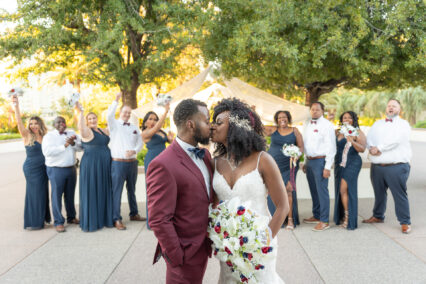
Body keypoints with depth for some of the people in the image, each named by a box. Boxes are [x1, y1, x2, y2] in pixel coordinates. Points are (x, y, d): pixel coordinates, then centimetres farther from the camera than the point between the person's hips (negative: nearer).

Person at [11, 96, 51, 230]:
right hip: (31, 168, -4)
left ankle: (42, 217, 23)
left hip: (43, 168, 5)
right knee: (34, 192, -3)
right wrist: (16, 106, -29)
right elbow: (19, 122, -17)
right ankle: (33, 222, 5)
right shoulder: (27, 136, -4)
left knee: (43, 192, 10)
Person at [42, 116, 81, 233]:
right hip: (56, 169, -4)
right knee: (57, 195, -1)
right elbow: (47, 151, -21)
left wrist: (73, 143, -19)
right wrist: (64, 146, -23)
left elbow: (81, 147, 1)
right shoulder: (49, 136, -5)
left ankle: (71, 217, 29)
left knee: (70, 194, 14)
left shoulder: (72, 133, 9)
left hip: (71, 168, 5)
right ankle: (58, 222, 6)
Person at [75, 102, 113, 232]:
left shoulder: (103, 131, 15)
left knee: (104, 191, 12)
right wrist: (80, 112, -36)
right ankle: (91, 221, 6)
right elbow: (80, 127, -31)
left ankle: (103, 218, 23)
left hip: (104, 165, 8)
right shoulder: (86, 131, -9)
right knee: (91, 192, -2)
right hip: (91, 166, -7)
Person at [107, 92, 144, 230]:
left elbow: (140, 143, 12)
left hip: (132, 162, 5)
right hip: (118, 162, -5)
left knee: (132, 190, 16)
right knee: (117, 191, -6)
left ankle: (134, 214, 28)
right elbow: (109, 115, -20)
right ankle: (117, 219, -4)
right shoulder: (114, 125, 1)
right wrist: (116, 100, -26)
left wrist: (134, 150, -9)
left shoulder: (135, 128, 15)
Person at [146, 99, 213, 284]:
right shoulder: (163, 165, -21)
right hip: (186, 254, -8)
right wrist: (177, 258, -17)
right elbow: (159, 220, -21)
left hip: (202, 246, 8)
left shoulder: (205, 155, 6)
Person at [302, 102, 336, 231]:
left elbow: (331, 147, -12)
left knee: (322, 191, -7)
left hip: (320, 161, -7)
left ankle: (324, 221, -1)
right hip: (309, 161, 7)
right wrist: (305, 162, 14)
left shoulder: (327, 125, -9)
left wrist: (327, 167, -16)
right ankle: (316, 216, 28)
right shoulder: (307, 124, 12)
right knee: (314, 190, 15)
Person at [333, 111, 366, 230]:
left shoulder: (358, 133, -3)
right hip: (339, 164, 6)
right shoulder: (338, 132, 12)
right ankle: (342, 216, 19)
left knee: (344, 189, -13)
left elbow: (362, 149, -11)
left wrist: (352, 142, -28)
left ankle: (349, 218, -5)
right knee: (339, 190, 7)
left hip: (352, 163, -6)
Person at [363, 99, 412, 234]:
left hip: (396, 167, -5)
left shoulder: (403, 124, 3)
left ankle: (405, 222, 5)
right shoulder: (378, 124, 19)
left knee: (400, 195, -4)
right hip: (377, 167, 5)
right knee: (379, 193, 16)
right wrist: (372, 148, -14)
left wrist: (379, 148, -11)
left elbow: (395, 140, -13)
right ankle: (378, 216, 32)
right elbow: (369, 138, 7)